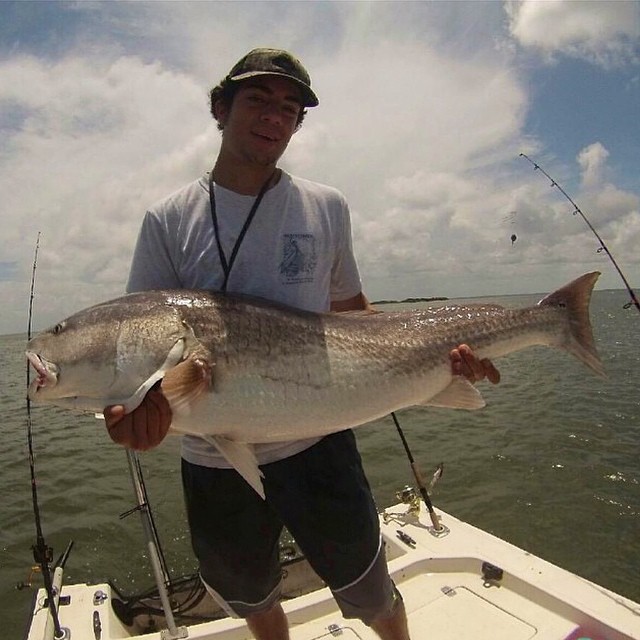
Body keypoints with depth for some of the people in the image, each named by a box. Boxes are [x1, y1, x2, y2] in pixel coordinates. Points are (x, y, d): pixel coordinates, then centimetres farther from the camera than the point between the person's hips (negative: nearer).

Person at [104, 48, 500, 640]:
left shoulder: (326, 207, 2)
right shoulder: (167, 221, -2)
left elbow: (351, 310, 8)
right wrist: (136, 399, -27)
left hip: (318, 445, 0)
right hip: (212, 460, 1)